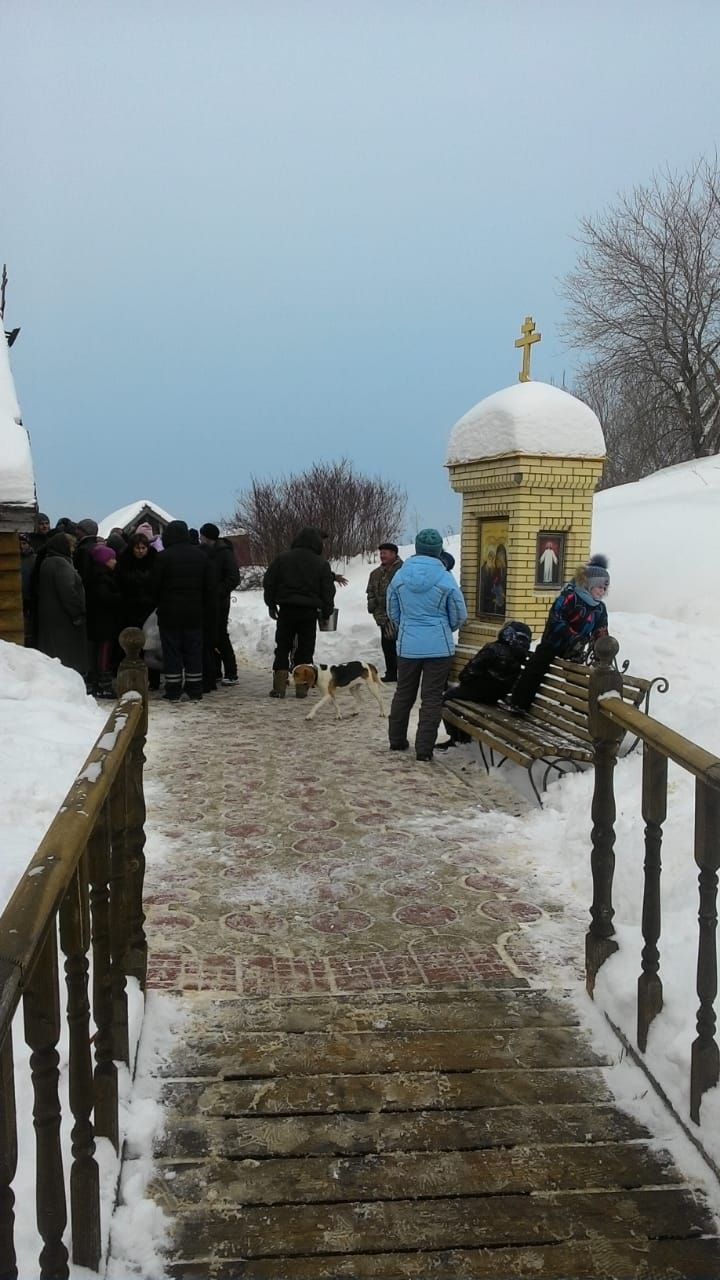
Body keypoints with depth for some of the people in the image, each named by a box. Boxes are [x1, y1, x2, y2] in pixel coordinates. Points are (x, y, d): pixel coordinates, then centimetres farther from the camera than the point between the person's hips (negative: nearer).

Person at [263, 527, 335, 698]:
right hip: (309, 612, -1)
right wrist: (326, 612, 13)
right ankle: (302, 688, 4)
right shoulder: (321, 563, 0)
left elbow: (268, 583, 5)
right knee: (305, 651, 6)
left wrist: (271, 605, 14)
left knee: (282, 649, 8)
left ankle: (279, 687, 1)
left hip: (286, 610, 1)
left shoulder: (282, 558, 2)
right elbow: (328, 590, 2)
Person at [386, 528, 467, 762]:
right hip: (439, 647, -3)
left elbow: (392, 613, 9)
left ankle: (397, 740, 28)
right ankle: (424, 748, 3)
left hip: (407, 646, 3)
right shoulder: (445, 579, -11)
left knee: (403, 693, 17)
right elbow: (459, 616, -1)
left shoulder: (399, 576, -3)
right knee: (432, 698, 4)